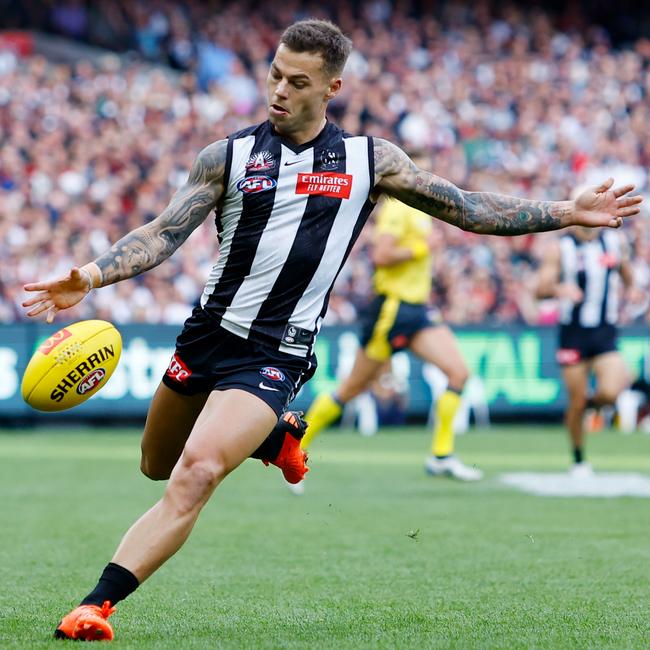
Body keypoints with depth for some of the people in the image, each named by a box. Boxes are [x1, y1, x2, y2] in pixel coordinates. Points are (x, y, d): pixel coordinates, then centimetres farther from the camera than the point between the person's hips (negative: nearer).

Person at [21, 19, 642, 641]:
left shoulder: (368, 159, 2)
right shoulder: (228, 156, 2)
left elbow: (469, 209, 8)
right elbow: (164, 233, -2)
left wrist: (567, 212, 2)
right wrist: (89, 276, -19)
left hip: (275, 356, -3)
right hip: (206, 333, 4)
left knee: (196, 476, -22)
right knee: (158, 468, 20)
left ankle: (98, 603, -22)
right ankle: (270, 436, 46)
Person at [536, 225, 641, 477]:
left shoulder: (616, 241, 5)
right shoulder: (559, 249, -4)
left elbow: (626, 272, 22)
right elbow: (540, 289, -9)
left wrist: (631, 288, 1)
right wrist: (558, 289, -30)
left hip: (605, 333, 2)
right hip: (573, 333, -2)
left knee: (610, 392, -19)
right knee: (576, 401, 2)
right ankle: (578, 460, 22)